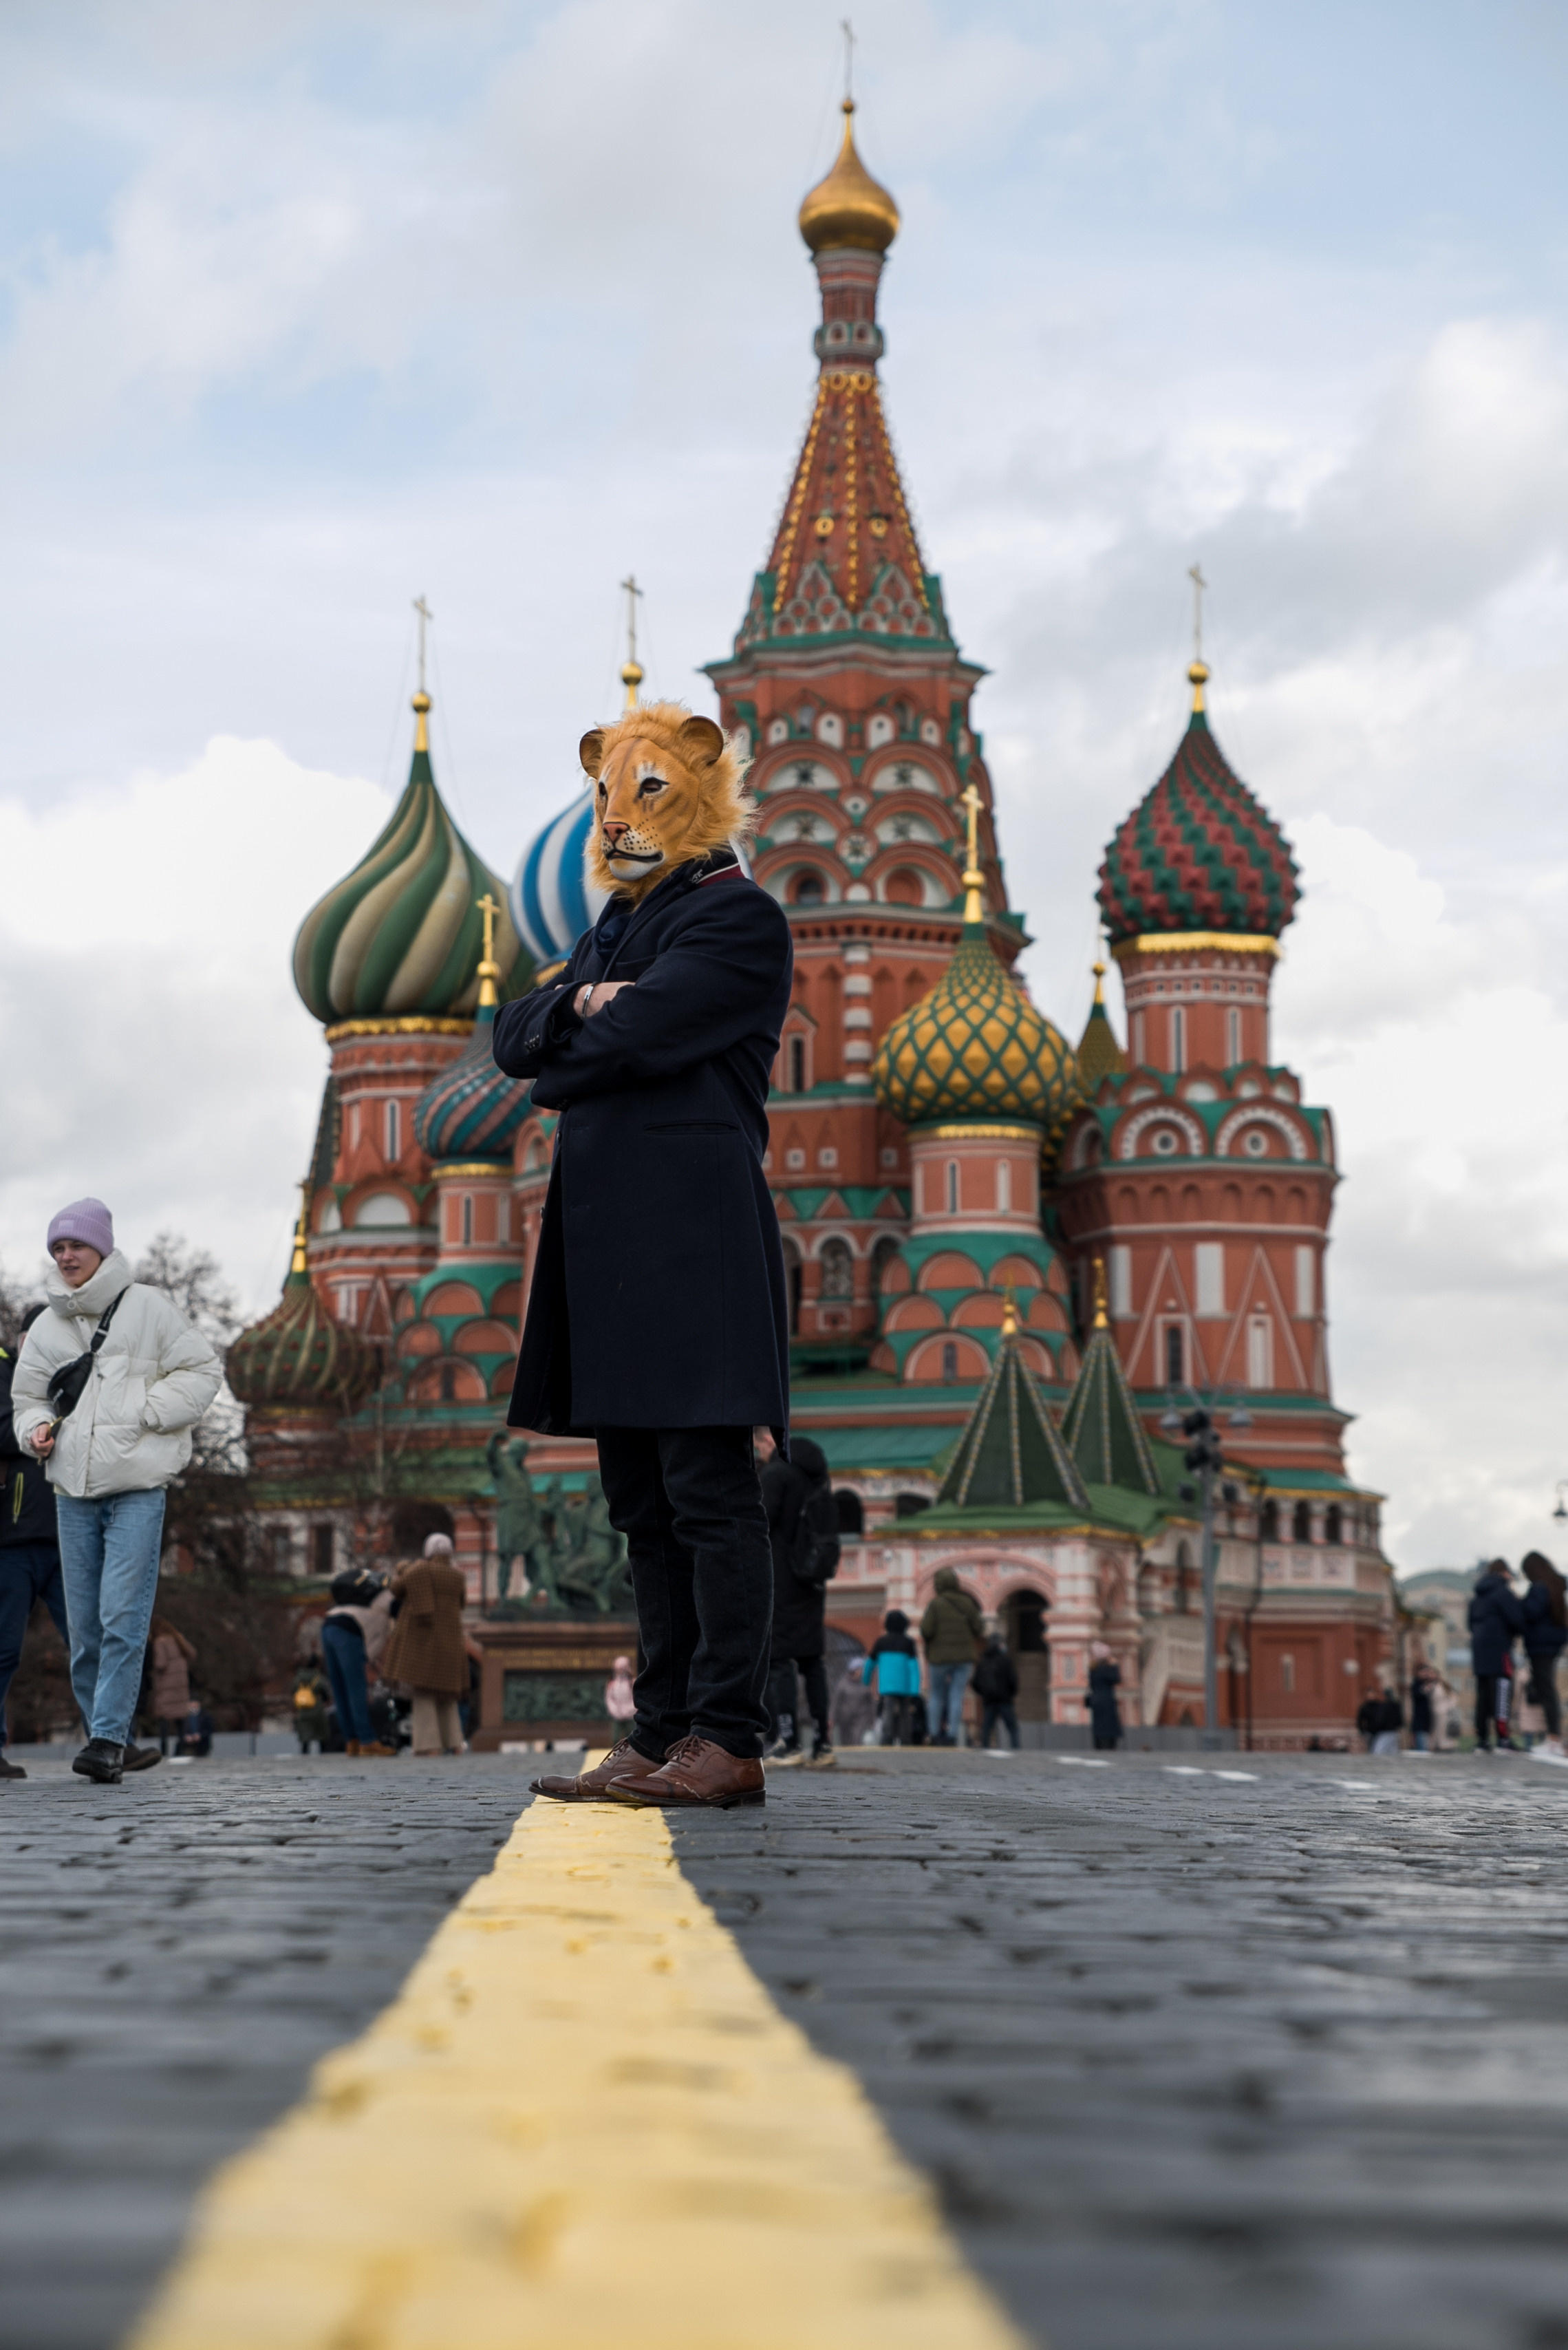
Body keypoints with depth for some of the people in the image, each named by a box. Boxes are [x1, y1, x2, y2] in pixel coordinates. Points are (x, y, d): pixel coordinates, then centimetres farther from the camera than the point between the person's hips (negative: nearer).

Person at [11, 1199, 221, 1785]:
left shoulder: (146, 1307, 1)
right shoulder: (47, 1327, 12)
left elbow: (202, 1371, 2)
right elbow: (27, 1397, 22)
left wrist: (147, 1412, -8)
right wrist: (37, 1427, 0)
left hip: (137, 1487, -4)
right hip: (74, 1490, 4)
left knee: (123, 1619, -13)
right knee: (85, 1625, 5)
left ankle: (108, 1740, -13)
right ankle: (110, 1741, 15)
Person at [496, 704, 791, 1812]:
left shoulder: (736, 916, -3)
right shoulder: (616, 929, 25)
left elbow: (635, 1035, -15)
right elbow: (515, 1038, 15)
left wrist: (561, 1072, 4)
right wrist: (577, 1005, -6)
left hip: (693, 1238, -9)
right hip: (608, 1238, 9)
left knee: (709, 1493, -9)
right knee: (644, 1504, 9)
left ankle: (728, 1739, -9)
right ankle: (664, 1734, 12)